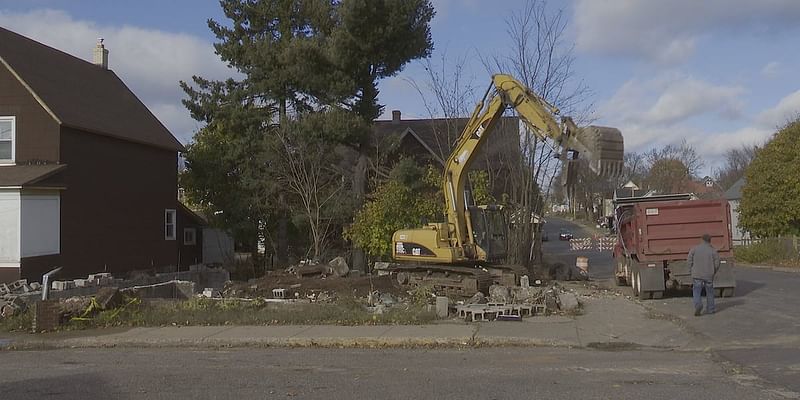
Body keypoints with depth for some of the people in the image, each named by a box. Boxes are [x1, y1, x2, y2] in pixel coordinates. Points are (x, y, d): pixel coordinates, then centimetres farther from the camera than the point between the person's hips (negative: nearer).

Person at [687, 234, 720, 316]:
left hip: (697, 275, -1)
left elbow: (689, 261, -5)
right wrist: (713, 272, 14)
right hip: (709, 275, 1)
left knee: (696, 292, 3)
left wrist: (691, 271, 8)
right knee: (710, 292, 17)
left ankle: (698, 305, -21)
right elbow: (717, 264, -3)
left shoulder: (694, 249, -2)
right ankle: (710, 308, 24)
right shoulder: (713, 250, -3)